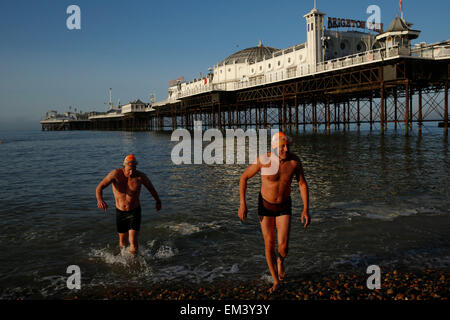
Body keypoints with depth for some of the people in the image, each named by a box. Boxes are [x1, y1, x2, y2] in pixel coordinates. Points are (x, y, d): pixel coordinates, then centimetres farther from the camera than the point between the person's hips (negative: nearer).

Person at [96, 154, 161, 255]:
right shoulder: (116, 174, -18)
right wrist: (100, 199, -44)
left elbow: (151, 187, 4)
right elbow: (100, 187, -23)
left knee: (133, 240, -16)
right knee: (123, 243, 17)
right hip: (120, 212, 2)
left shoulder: (140, 176, -16)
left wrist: (158, 201, 17)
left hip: (134, 212, -2)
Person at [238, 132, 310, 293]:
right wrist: (242, 204, -16)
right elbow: (244, 177, -12)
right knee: (269, 244, 1)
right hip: (265, 206, -1)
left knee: (283, 246, -8)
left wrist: (306, 210, -11)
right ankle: (276, 281, 24)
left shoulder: (295, 160, -19)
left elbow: (303, 184, -7)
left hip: (284, 207, 1)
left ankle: (280, 261, 32)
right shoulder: (263, 160, -24)